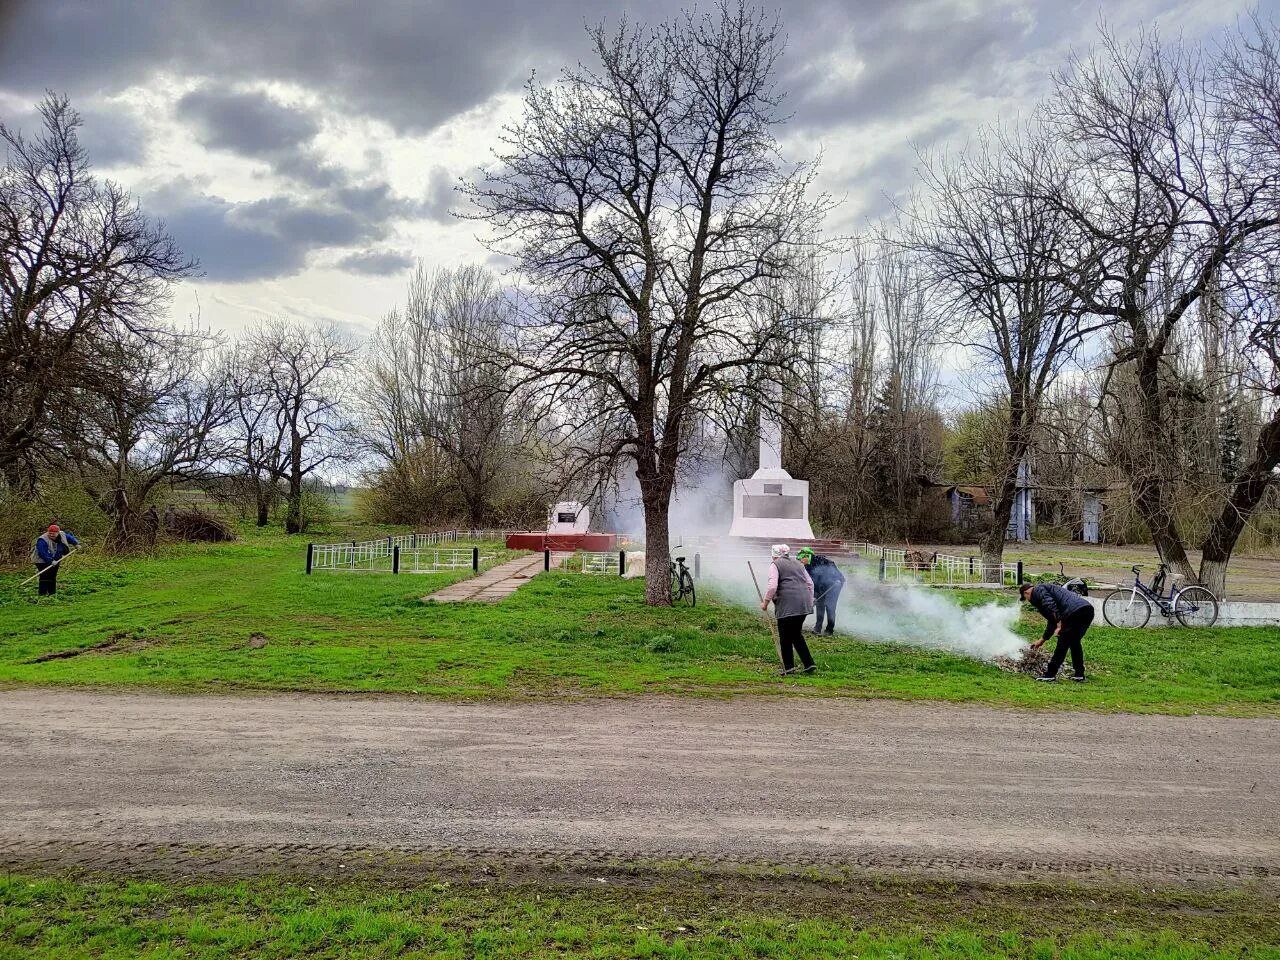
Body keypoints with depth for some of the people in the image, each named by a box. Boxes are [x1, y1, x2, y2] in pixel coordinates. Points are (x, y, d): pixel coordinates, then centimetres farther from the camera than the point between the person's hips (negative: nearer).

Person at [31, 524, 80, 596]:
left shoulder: (62, 535, -6)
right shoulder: (42, 540, -27)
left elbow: (70, 537, 18)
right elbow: (42, 553, -31)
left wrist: (76, 543, 16)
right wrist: (50, 561, -33)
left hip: (55, 561, 7)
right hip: (43, 561, -7)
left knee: (53, 577, 12)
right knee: (45, 577, -15)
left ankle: (52, 593, 20)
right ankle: (42, 594, -12)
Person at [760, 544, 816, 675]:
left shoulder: (775, 565, 2)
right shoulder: (798, 563, 21)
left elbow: (772, 586, -11)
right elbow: (810, 583, 19)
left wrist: (765, 603, -2)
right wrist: (810, 601, 26)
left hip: (787, 605, -7)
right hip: (803, 603, 7)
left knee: (785, 637, 5)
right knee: (796, 634, 18)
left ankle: (789, 667, 7)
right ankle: (809, 664, 13)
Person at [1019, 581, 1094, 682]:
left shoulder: (1038, 590, 7)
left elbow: (1051, 605, -14)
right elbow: (1052, 621, 42)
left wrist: (1059, 625, -18)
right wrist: (1042, 640, 49)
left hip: (1075, 612, -9)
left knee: (1063, 644, -2)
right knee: (1074, 643, 23)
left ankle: (1050, 675, 5)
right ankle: (1079, 675, 25)